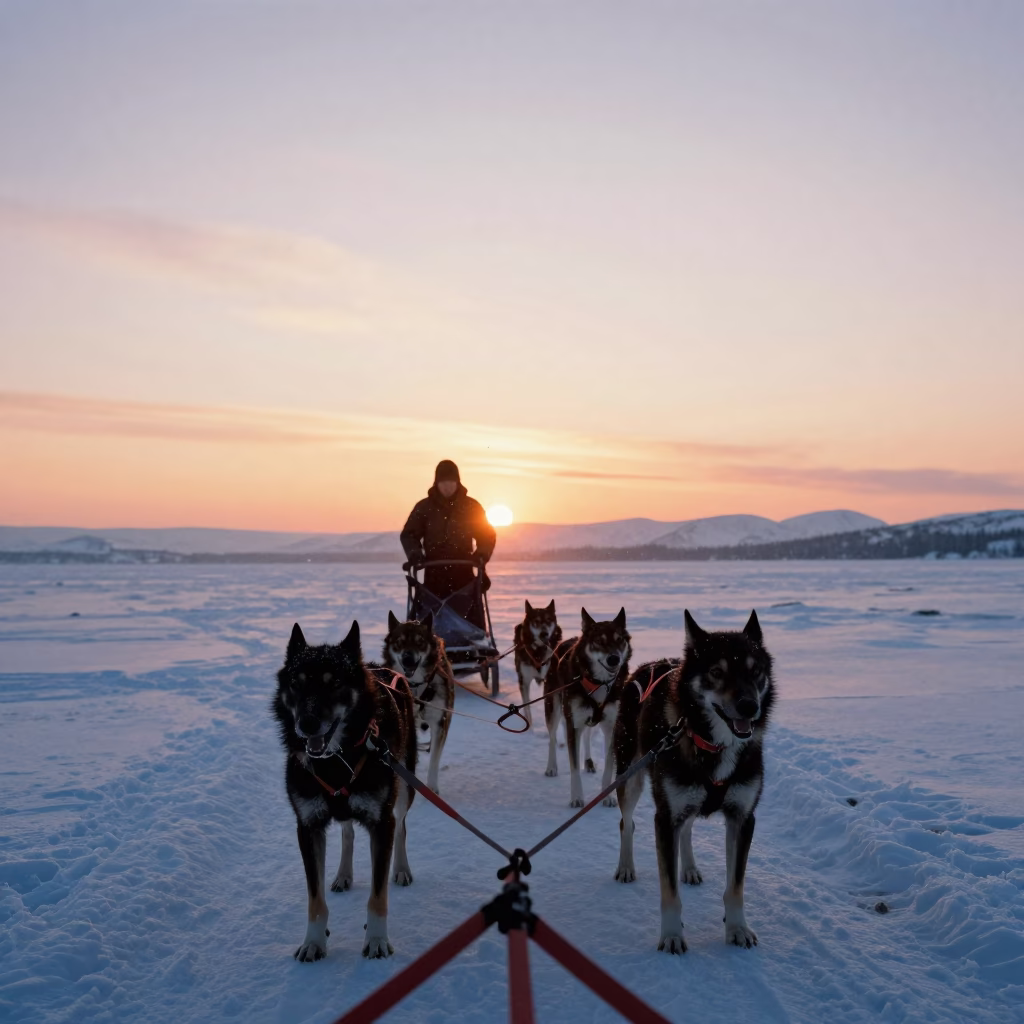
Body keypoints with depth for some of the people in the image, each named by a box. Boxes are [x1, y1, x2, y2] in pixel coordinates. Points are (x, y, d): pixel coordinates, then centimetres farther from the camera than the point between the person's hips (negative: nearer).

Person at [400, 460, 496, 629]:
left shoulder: (471, 506, 3)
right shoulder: (424, 507, 3)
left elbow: (487, 534, 8)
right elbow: (409, 534, 7)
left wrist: (481, 555, -11)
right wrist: (415, 553, -12)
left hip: (464, 573, 0)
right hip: (434, 574, 0)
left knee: (474, 622, -5)